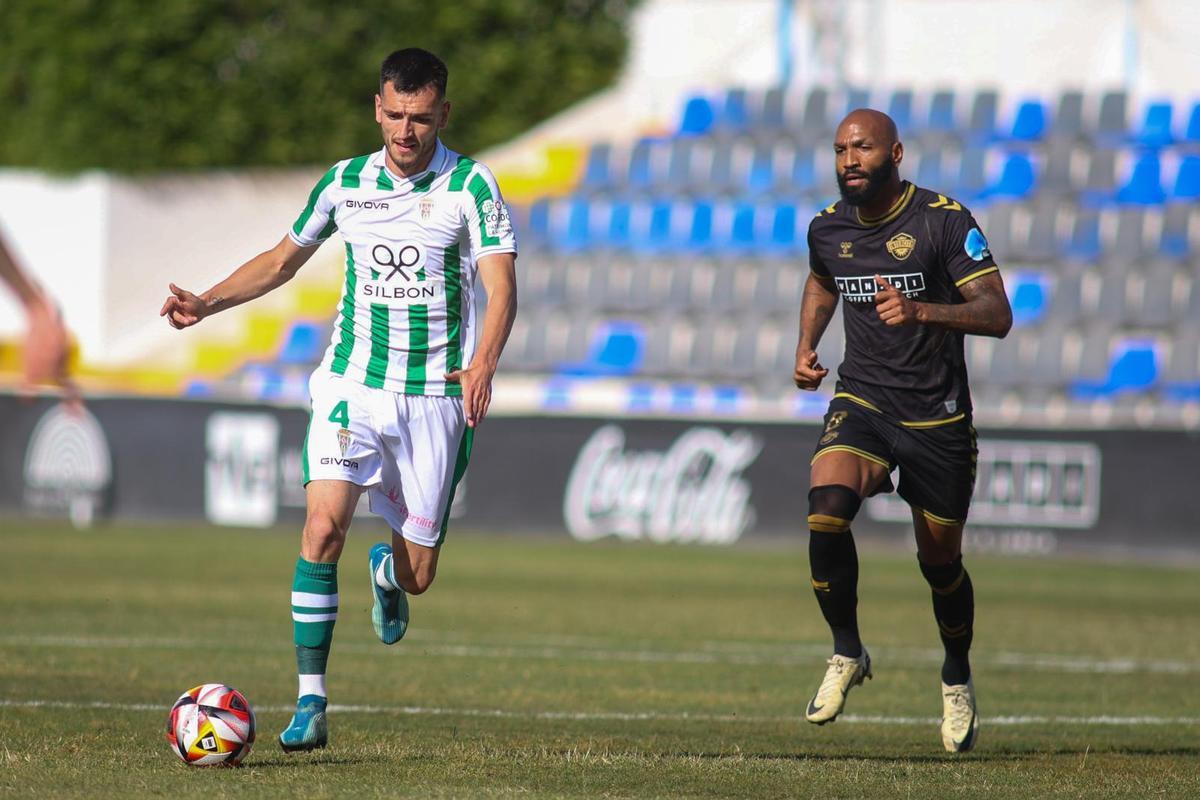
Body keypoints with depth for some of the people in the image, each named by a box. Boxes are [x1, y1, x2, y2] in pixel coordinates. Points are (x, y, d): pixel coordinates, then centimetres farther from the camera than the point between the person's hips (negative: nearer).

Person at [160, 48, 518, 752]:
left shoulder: (470, 186, -6)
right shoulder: (343, 184, 5)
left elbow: (501, 286, -14)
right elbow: (283, 260, 20)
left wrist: (482, 365, -32)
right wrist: (206, 304, 6)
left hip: (435, 396, -2)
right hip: (351, 384, 2)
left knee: (418, 576, 3)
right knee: (324, 526, -21)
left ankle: (386, 570, 44)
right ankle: (311, 703, -17)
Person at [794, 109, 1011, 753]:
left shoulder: (945, 221, -12)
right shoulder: (828, 228, 3)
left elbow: (997, 314, -16)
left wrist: (922, 311, -31)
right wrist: (806, 347, 11)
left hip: (938, 415, -2)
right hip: (861, 401, 2)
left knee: (940, 561, 7)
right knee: (826, 511, -26)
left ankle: (957, 680, 35)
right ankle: (846, 654, -7)